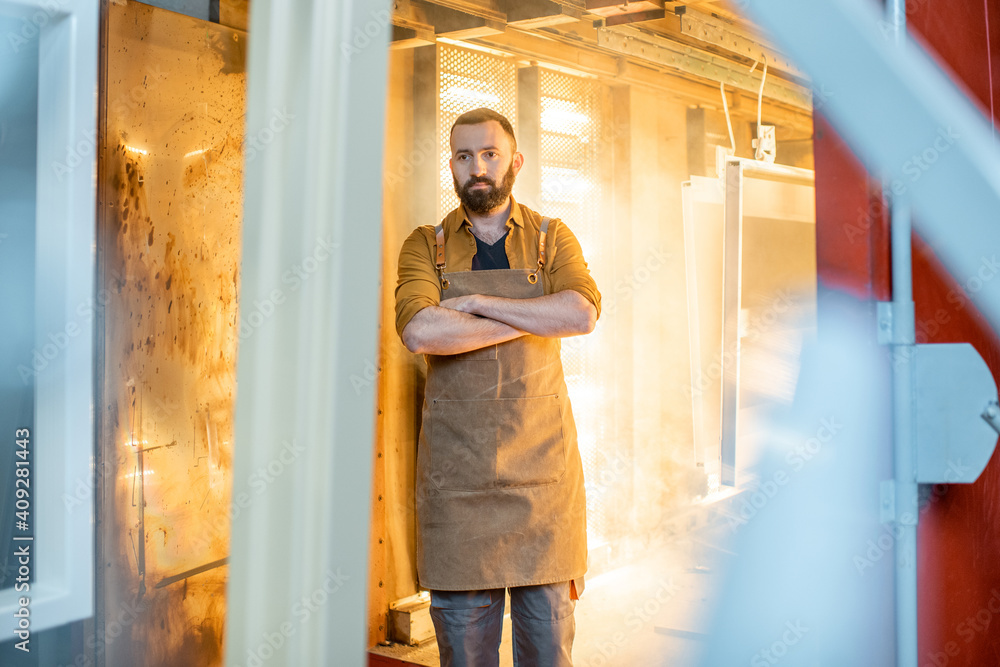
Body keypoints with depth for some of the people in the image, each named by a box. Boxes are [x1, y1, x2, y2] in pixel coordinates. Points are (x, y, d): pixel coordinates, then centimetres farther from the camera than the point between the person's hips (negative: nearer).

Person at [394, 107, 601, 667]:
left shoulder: (552, 238, 7)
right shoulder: (426, 246, 6)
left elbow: (583, 315, -14)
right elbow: (420, 331, -15)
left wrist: (477, 303, -13)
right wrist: (532, 321, -12)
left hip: (541, 455, 0)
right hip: (456, 463, 0)